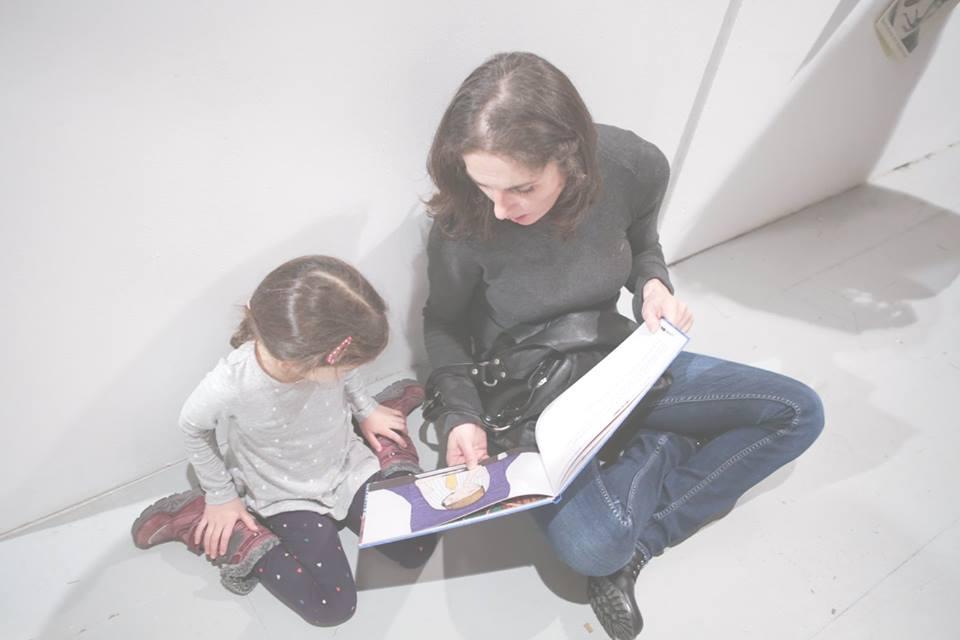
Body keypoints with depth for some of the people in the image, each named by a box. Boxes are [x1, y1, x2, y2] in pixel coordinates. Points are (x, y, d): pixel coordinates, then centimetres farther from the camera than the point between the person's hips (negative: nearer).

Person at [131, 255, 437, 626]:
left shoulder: (322, 353, -30)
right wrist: (221, 496, -5)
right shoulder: (230, 386, -39)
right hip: (286, 495, -3)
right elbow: (193, 429, -13)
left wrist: (366, 410, 8)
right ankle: (236, 539, 5)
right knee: (332, 607, -9)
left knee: (416, 549, 6)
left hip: (347, 466, 3)